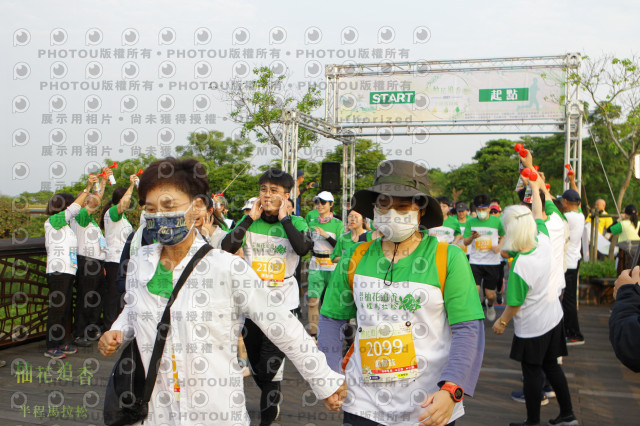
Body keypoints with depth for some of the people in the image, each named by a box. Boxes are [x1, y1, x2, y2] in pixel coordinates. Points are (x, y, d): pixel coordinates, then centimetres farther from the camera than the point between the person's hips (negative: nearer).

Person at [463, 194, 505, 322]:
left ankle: (490, 305, 42)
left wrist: (499, 246, -4)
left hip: (493, 262, 0)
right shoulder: (470, 222, 0)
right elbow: (465, 242, 0)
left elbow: (503, 236, 15)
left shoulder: (496, 221, -1)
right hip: (475, 262, 0)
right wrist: (472, 237, -22)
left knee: (490, 295, 6)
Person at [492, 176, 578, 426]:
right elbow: (538, 214, 6)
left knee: (532, 372, 8)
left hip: (532, 326, -7)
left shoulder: (519, 267, -30)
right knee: (551, 366, 20)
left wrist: (501, 322, -2)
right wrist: (535, 189, 21)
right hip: (553, 318, 7)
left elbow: (515, 304, -19)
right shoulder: (543, 242, -13)